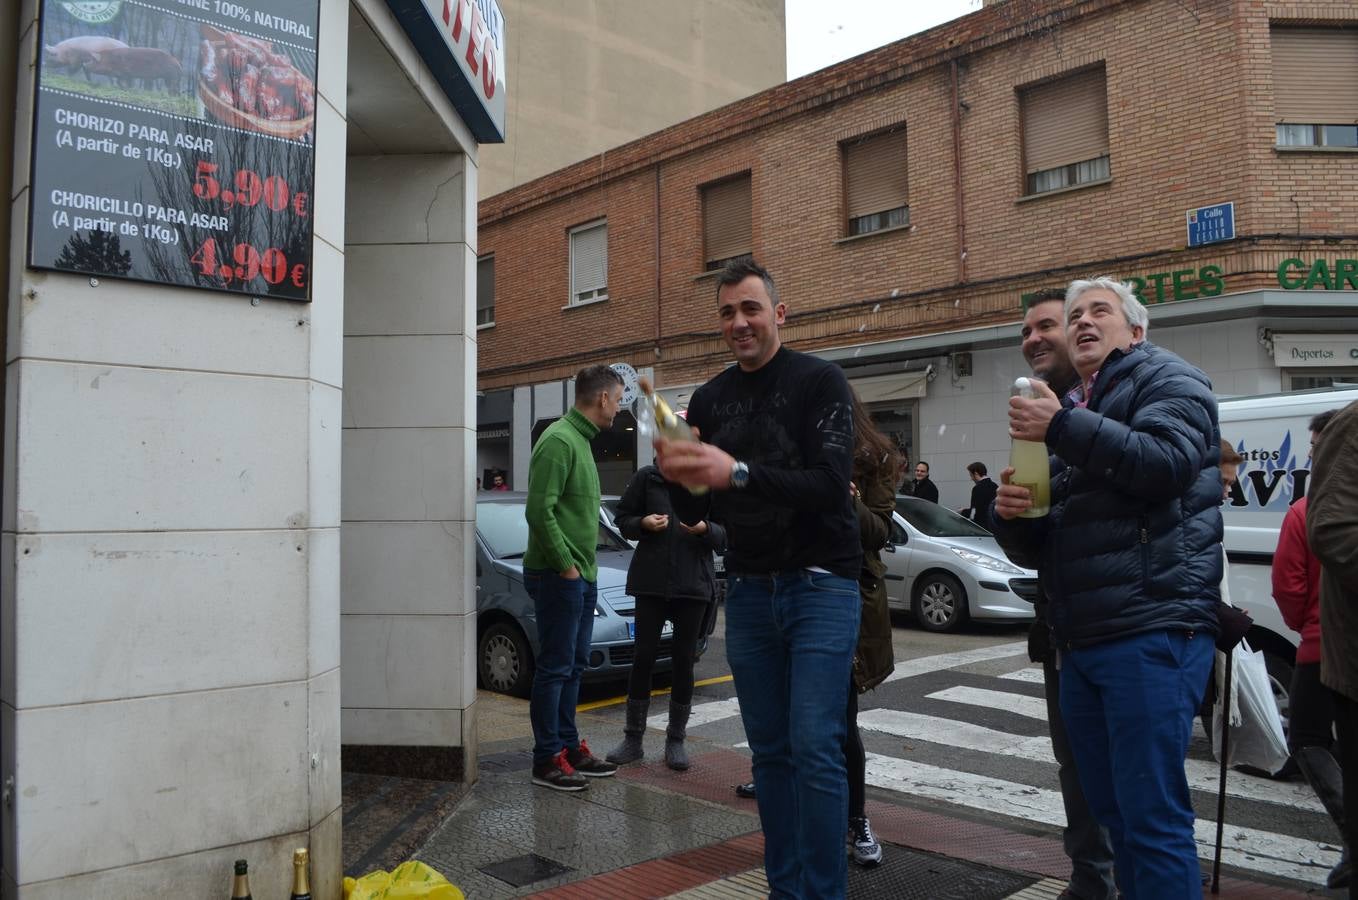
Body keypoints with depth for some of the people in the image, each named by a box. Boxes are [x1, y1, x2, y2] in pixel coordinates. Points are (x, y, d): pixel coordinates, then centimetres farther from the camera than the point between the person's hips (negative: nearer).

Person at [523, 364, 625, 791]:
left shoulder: (580, 439, 16)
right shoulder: (559, 440, -16)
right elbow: (539, 510, -22)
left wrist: (583, 567, 14)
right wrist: (566, 564, -18)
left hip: (580, 576, 10)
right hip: (558, 576, -10)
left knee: (573, 666, 15)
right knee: (555, 668, -2)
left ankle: (570, 746, 25)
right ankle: (547, 759, 7)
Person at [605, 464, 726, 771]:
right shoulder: (648, 477, 2)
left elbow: (725, 537, 3)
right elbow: (622, 519, 8)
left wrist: (706, 529, -17)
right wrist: (643, 524, -12)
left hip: (694, 584, 0)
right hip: (651, 581, 0)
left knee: (684, 661, 5)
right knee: (643, 657, 3)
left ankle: (676, 740, 18)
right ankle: (633, 739, 15)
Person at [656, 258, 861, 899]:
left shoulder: (819, 382, -6)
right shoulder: (709, 400, 9)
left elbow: (830, 483, -18)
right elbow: (703, 505, 10)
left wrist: (737, 473, -29)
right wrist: (680, 479, -12)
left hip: (820, 587, -4)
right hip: (748, 592, 5)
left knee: (815, 749, -7)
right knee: (770, 752, 9)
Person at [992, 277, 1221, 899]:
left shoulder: (1166, 378, 5)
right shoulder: (1070, 411, 24)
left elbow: (1170, 461, -19)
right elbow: (1036, 547, 22)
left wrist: (1064, 426, -16)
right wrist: (1011, 514, -1)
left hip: (1152, 633, -7)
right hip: (1079, 640, 8)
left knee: (1152, 818, -7)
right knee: (1112, 813, 13)